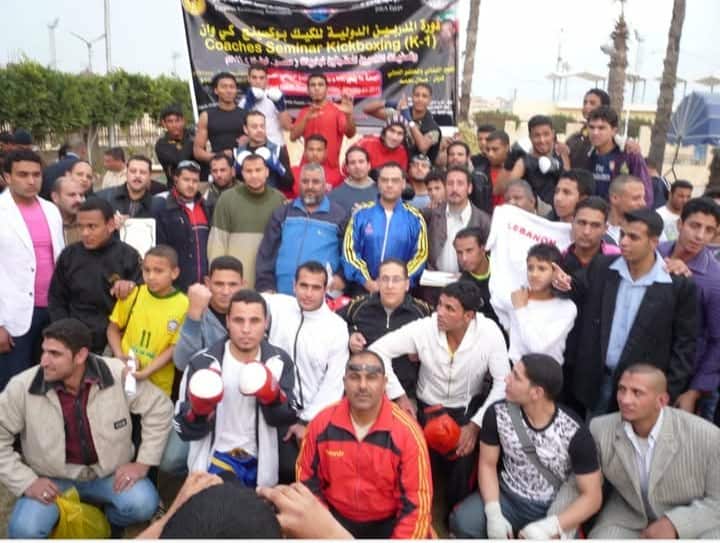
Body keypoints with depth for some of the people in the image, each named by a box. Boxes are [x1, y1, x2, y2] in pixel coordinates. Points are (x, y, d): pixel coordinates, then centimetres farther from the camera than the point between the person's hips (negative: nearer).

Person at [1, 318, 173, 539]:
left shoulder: (118, 375, -17)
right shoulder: (22, 387, -16)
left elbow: (159, 408, -6)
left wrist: (143, 463, -9)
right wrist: (26, 481, -13)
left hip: (109, 473, 0)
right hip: (52, 480, 0)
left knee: (143, 504, -25)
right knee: (24, 531, -25)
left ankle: (110, 522, 11)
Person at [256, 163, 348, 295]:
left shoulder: (339, 215, 8)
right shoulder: (283, 213, 13)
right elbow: (266, 252, 10)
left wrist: (342, 276, -11)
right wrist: (266, 285, 0)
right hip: (283, 293, 2)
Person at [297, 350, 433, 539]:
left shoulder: (406, 431, -18)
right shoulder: (321, 423, -11)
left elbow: (417, 501, -14)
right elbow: (306, 478, 4)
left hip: (388, 522, -1)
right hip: (335, 517, 2)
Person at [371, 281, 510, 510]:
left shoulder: (489, 333, -22)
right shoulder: (424, 328, -21)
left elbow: (503, 383, -15)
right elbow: (377, 351, -16)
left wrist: (476, 424, -21)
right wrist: (399, 396, -18)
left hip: (469, 410, 0)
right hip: (427, 409, 1)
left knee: (465, 468, -19)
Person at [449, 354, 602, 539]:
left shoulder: (574, 433, -20)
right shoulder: (498, 413, -12)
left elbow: (592, 496, -14)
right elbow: (487, 464, -2)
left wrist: (547, 528, -27)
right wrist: (494, 514, -17)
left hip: (554, 510, -2)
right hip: (508, 496, 2)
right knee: (462, 522, -23)